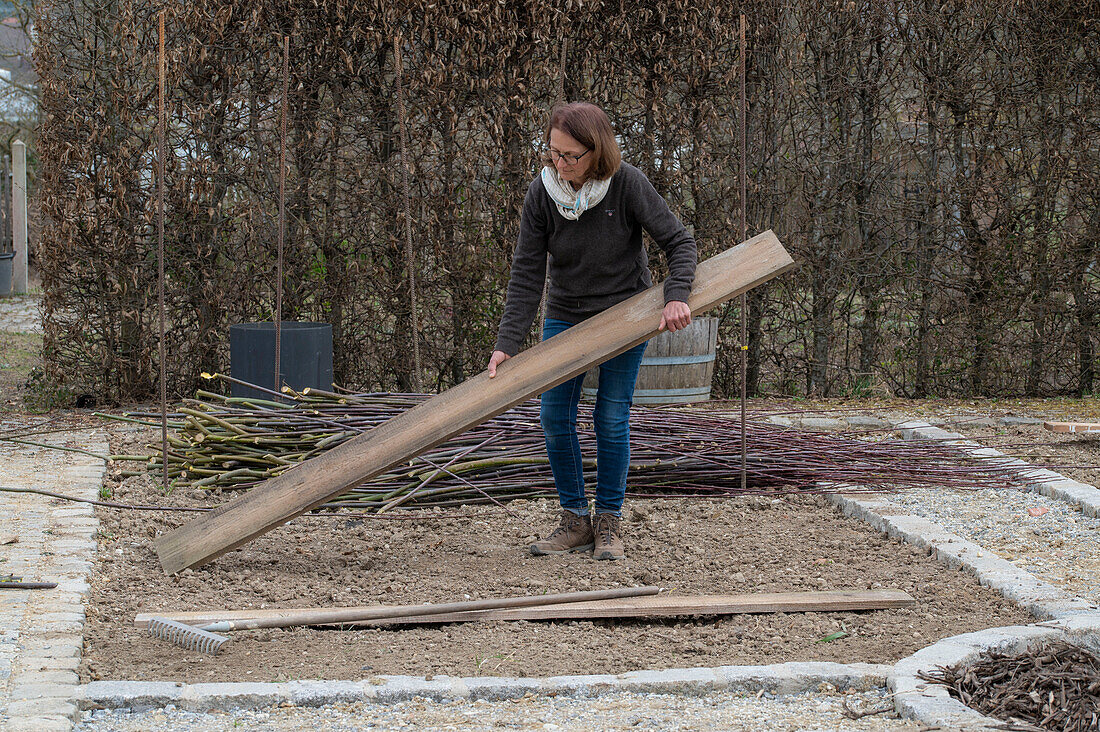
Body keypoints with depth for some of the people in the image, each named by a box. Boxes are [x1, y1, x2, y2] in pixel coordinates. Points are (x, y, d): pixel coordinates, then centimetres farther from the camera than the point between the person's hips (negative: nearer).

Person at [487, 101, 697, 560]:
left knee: (612, 419, -3)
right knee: (554, 418, 0)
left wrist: (677, 296, -29)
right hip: (565, 316, 3)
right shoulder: (542, 193, -14)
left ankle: (610, 523, 10)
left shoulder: (628, 185, -21)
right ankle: (575, 521, 12)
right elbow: (526, 273, -12)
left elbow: (679, 242, -12)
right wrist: (508, 344, -17)